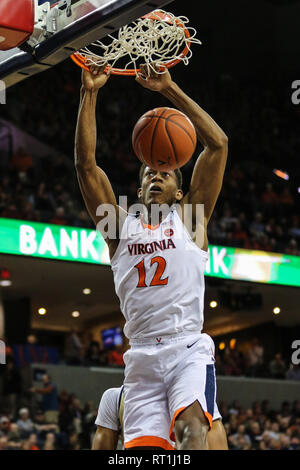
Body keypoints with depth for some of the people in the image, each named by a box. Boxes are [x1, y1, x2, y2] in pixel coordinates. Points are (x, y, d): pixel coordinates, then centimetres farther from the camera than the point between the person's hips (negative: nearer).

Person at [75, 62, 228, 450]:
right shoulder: (121, 224, 17)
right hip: (142, 356, 3)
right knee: (142, 447, -7)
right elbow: (85, 162, 9)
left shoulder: (188, 217, 12)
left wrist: (170, 90, 0)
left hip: (188, 349, -2)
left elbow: (218, 144, 3)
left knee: (192, 425, -27)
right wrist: (89, 93, 2)